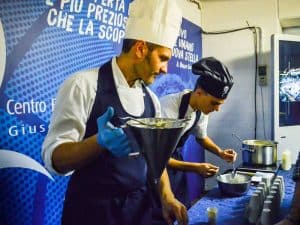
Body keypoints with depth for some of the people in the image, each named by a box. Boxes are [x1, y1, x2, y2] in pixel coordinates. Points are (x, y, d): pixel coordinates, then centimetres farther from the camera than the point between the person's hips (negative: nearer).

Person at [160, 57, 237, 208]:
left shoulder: (202, 108, -10)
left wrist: (220, 152, -7)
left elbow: (201, 137, 9)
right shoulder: (168, 109, -32)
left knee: (183, 208, 13)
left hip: (175, 157, 6)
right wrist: (196, 168, -30)